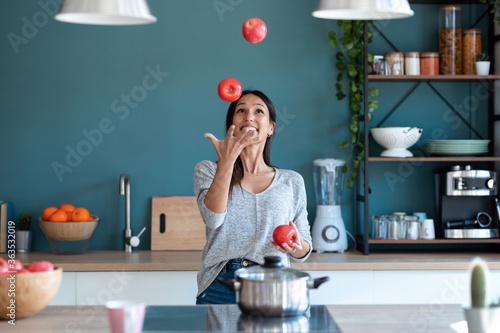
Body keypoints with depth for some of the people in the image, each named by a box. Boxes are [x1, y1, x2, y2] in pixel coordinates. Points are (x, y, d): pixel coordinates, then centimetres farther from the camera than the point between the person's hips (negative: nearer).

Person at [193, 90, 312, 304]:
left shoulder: (292, 182, 13)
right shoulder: (207, 171, 11)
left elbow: (304, 251, 15)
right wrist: (226, 161, -19)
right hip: (219, 288, -1)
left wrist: (297, 247, -9)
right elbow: (213, 218, -10)